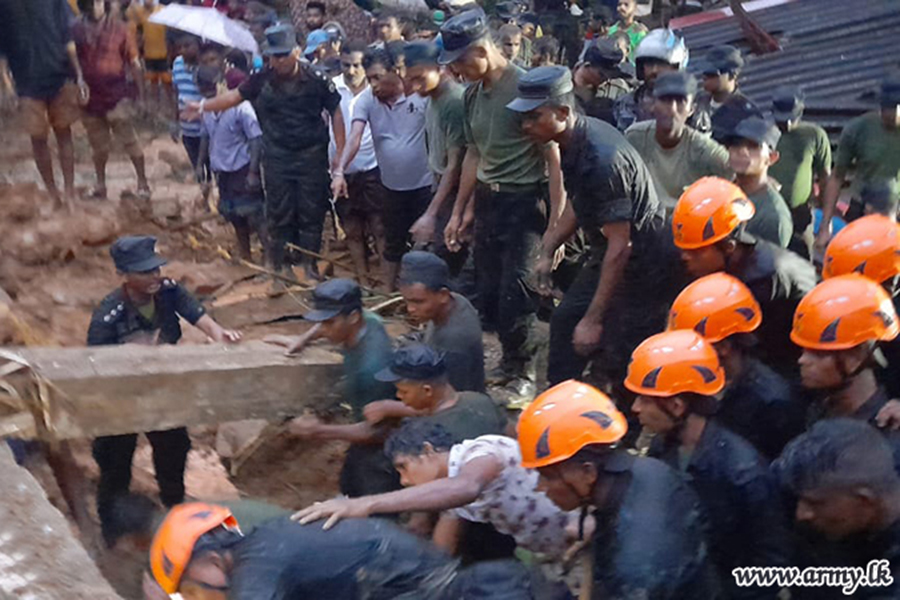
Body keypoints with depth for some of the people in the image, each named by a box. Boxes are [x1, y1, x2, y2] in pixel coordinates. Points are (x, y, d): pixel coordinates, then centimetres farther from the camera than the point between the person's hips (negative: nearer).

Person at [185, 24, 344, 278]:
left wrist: (341, 152, -7)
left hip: (311, 155, -1)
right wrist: (203, 106, -3)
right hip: (277, 157, 2)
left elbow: (335, 112, -5)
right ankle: (279, 264, 19)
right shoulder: (262, 79, -5)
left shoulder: (315, 79, -11)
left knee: (312, 212, 5)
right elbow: (235, 95, 4)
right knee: (279, 212, 7)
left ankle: (309, 262, 20)